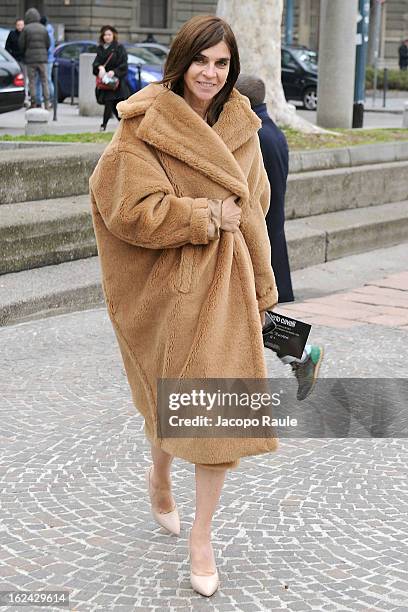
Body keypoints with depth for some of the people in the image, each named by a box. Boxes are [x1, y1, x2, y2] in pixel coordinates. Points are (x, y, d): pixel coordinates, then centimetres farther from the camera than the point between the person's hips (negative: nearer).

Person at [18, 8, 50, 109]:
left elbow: (21, 44, -3)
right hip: (42, 58, 2)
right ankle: (47, 103, 1)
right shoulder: (43, 28, 3)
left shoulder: (26, 29, -6)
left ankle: (34, 104, 3)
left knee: (32, 82, 4)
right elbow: (48, 44, 5)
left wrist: (24, 53, 17)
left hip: (30, 59, -2)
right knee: (44, 81, 6)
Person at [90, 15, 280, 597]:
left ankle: (201, 535, 11)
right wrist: (209, 215, -15)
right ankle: (160, 477, 47)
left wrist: (261, 287, 12)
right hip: (166, 284, -3)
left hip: (225, 285, 3)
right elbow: (132, 210, -18)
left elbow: (253, 212, 12)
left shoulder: (240, 127, 5)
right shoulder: (144, 126, -10)